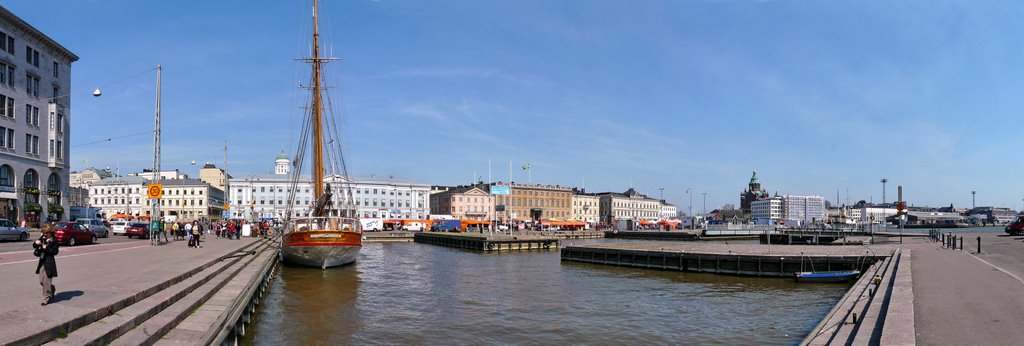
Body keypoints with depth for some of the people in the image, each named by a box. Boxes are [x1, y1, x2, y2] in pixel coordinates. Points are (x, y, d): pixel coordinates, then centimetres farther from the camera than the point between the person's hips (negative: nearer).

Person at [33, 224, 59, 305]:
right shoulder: (42, 238, 9)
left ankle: (46, 299, 7)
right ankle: (52, 289, 38)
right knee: (41, 281, 13)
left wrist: (46, 248, -23)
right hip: (42, 262, 7)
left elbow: (55, 251, -13)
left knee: (46, 281, -3)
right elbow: (34, 246, 12)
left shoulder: (54, 240, -8)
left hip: (49, 263, -7)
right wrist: (36, 243, -9)